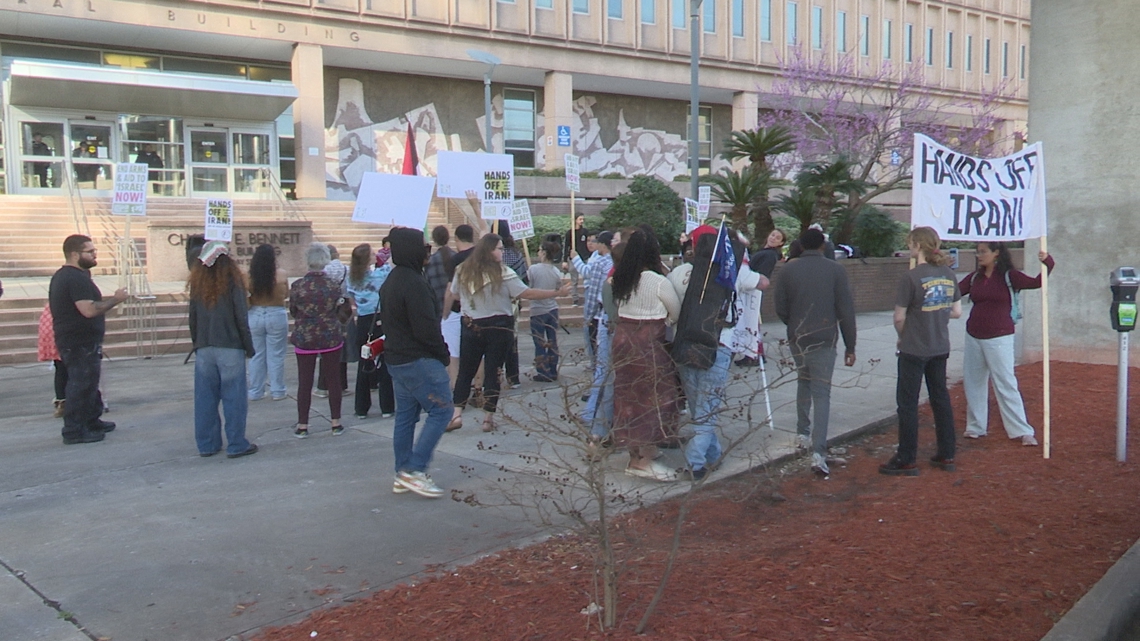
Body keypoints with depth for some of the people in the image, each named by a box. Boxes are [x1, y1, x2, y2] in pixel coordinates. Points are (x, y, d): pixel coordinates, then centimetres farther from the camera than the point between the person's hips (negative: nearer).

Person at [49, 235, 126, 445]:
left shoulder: (61, 276, 15)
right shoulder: (77, 278, -20)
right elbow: (89, 310, -29)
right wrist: (115, 300, -17)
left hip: (70, 340, 11)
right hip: (81, 343, -11)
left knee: (88, 383, 19)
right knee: (81, 386, -5)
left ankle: (92, 421, 29)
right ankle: (74, 431, -1)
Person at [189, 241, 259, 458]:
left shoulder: (197, 284, 5)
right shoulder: (232, 283, -8)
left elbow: (193, 319, 10)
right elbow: (241, 318, -8)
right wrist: (249, 346, 0)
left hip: (203, 349, 5)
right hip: (229, 349, -4)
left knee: (205, 398, 10)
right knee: (233, 398, 1)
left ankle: (206, 444, 16)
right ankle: (236, 445, 4)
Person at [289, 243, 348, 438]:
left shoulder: (297, 286, -8)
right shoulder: (333, 285, -8)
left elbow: (293, 312, 4)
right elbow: (344, 313, 0)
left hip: (304, 339, 0)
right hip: (331, 338, 0)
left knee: (304, 382, 7)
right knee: (333, 380, 9)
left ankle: (302, 426, 11)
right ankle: (336, 424, 13)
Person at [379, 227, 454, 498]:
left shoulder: (391, 281, 13)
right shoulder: (414, 283, -19)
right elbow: (427, 328, -22)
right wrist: (443, 355, -9)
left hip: (396, 359, 10)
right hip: (419, 361, -10)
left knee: (405, 415, 13)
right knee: (441, 410, -4)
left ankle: (403, 475, 18)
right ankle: (414, 471, -6)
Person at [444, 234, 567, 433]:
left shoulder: (463, 271, 0)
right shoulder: (503, 274, -13)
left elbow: (452, 295, 12)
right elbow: (528, 294, -13)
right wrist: (557, 293, -7)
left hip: (471, 326, 3)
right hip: (499, 328, -3)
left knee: (465, 372, 10)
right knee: (493, 372, 5)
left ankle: (457, 414, 3)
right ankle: (488, 418, 8)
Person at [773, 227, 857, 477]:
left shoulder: (789, 270, 0)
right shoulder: (835, 270, -5)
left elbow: (780, 309, 1)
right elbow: (846, 311, -5)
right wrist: (850, 346, 1)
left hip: (797, 339, 3)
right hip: (825, 340, -2)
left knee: (803, 383, 24)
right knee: (821, 393, -3)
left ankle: (803, 433, 31)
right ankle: (818, 453, -13)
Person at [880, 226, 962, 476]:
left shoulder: (911, 278, -18)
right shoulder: (948, 275, 2)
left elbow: (899, 318, -14)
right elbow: (957, 311, 9)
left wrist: (902, 337, 4)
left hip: (914, 350, -6)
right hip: (940, 348, 6)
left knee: (907, 403, 2)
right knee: (941, 399, 15)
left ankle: (906, 461, 8)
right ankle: (946, 455, 23)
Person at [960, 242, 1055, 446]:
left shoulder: (1008, 276, -5)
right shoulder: (974, 278, 8)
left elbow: (1036, 283, -16)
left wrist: (1047, 263, -30)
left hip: (998, 338, -5)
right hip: (973, 337, 5)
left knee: (1006, 385, -6)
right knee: (973, 383, 10)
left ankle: (1023, 431, 0)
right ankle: (975, 427, 23)